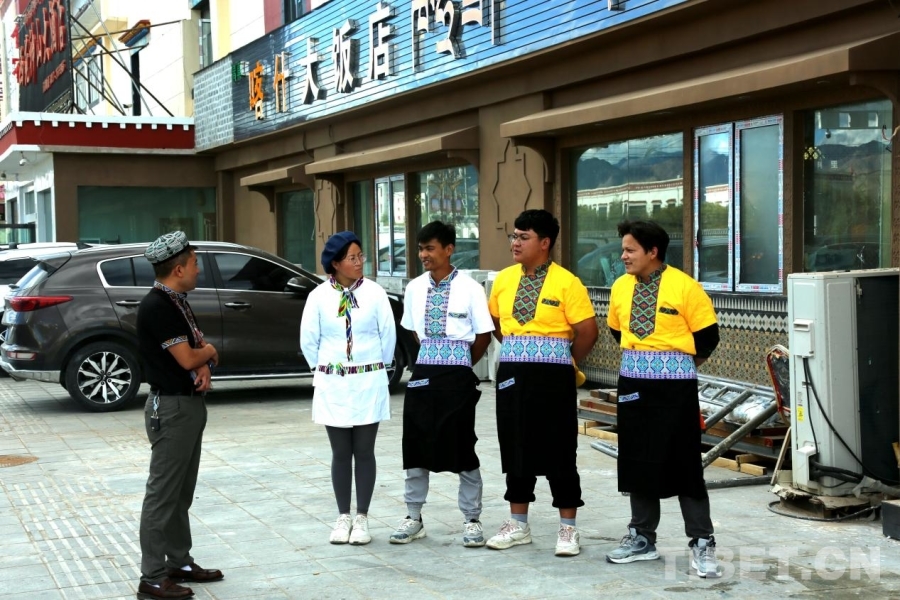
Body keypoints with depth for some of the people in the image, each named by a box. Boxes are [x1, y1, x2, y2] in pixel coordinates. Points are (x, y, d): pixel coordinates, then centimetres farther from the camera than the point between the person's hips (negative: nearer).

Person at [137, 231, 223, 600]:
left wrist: (203, 366, -7)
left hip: (191, 404, 10)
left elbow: (198, 345, 15)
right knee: (163, 493, -6)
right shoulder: (156, 306, -19)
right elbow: (186, 358, -21)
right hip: (171, 407, -10)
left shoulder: (177, 302, 12)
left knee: (182, 492, 16)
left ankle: (179, 562, 26)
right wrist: (209, 353, 0)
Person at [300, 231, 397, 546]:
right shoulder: (318, 296, -3)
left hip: (369, 384, 0)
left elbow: (388, 335, 3)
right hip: (332, 385, 1)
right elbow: (308, 340, 5)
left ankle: (361, 518, 13)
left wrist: (378, 367, 9)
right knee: (341, 453, 7)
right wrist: (323, 369, 9)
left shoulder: (374, 293, -3)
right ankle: (343, 517, 16)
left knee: (364, 451, 4)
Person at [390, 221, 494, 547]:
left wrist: (461, 364, 8)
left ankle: (472, 520, 13)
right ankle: (413, 517, 19)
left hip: (457, 376, -4)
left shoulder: (469, 288, -9)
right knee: (416, 446, 7)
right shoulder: (415, 288, 4)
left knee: (462, 447, 2)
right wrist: (433, 357, 13)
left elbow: (484, 334, -1)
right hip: (423, 374, 4)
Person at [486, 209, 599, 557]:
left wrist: (563, 361, 2)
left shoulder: (566, 283, -11)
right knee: (515, 448, 11)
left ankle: (568, 528, 11)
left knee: (559, 450, 0)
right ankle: (518, 524, 22)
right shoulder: (503, 280, 6)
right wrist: (518, 350, 14)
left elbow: (588, 332, -9)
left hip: (552, 376, -5)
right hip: (512, 375, 5)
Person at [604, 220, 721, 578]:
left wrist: (679, 362, 8)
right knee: (638, 461, 10)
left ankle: (702, 542, 6)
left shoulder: (684, 287, -11)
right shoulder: (620, 287, 5)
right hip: (633, 382, 5)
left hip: (675, 384, -5)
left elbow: (708, 335, -4)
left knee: (684, 464, -3)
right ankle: (642, 538, 22)